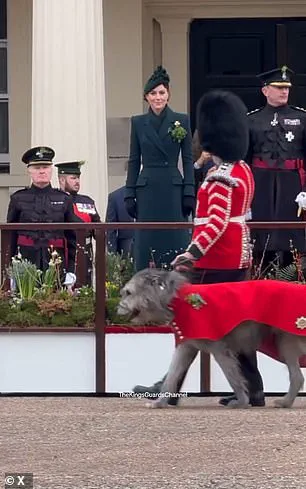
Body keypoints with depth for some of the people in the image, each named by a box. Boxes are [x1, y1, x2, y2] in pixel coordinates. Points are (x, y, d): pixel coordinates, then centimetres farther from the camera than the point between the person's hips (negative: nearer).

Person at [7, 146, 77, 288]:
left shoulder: (64, 200, 9)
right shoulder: (18, 199, 7)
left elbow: (72, 236, 10)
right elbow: (10, 236, 8)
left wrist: (71, 270, 3)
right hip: (26, 262, -1)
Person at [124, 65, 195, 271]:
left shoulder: (182, 121, 3)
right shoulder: (138, 123, 7)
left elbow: (188, 159, 3)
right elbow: (134, 161, 9)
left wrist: (189, 193, -5)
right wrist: (130, 194, 4)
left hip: (173, 189, -1)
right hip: (147, 190, 1)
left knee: (176, 243, -3)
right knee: (147, 245, 1)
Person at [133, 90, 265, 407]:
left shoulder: (221, 177, -16)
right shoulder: (243, 171, 14)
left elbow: (217, 221, -23)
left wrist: (192, 253, -30)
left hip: (215, 259, -9)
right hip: (238, 258, 9)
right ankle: (252, 389, 7)